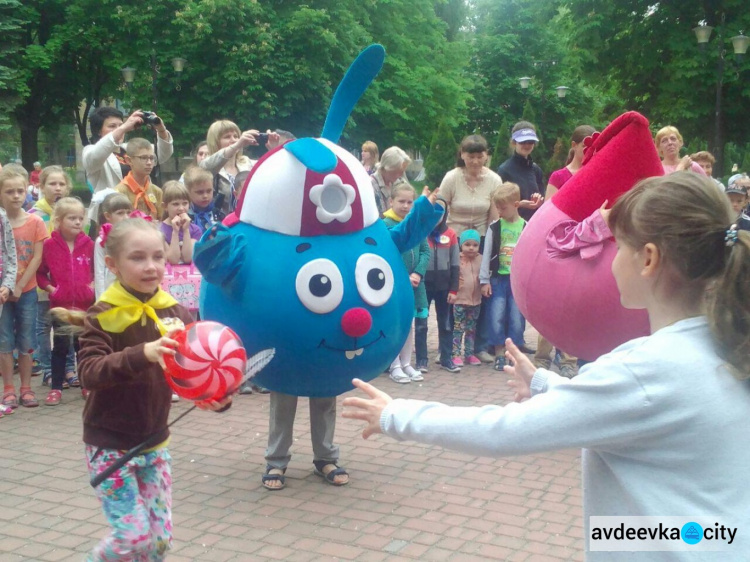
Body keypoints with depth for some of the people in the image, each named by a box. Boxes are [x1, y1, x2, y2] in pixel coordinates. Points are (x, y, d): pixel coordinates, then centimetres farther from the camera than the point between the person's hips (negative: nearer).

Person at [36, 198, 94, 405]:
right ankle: (56, 388, 14)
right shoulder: (49, 244, -7)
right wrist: (50, 288, -12)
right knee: (60, 346, 6)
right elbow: (40, 273, -1)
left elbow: (96, 269, 10)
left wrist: (92, 285, -4)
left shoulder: (88, 244, -1)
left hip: (85, 302, 2)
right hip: (60, 303, -2)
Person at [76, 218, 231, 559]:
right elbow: (89, 372, -26)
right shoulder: (103, 315, -14)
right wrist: (141, 355, -41)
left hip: (154, 442, 4)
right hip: (109, 445, -4)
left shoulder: (175, 313, -3)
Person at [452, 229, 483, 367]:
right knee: (458, 328, 0)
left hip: (476, 300, 4)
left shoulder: (481, 259, 3)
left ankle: (469, 354, 21)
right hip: (460, 300, -4)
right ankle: (456, 355, 4)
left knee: (471, 329, 13)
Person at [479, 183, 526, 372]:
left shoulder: (526, 228, 1)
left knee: (517, 318, 1)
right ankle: (500, 354, 9)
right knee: (496, 317, -2)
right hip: (498, 278, 1)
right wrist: (484, 280, 1)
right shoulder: (494, 228, 2)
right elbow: (486, 255, 4)